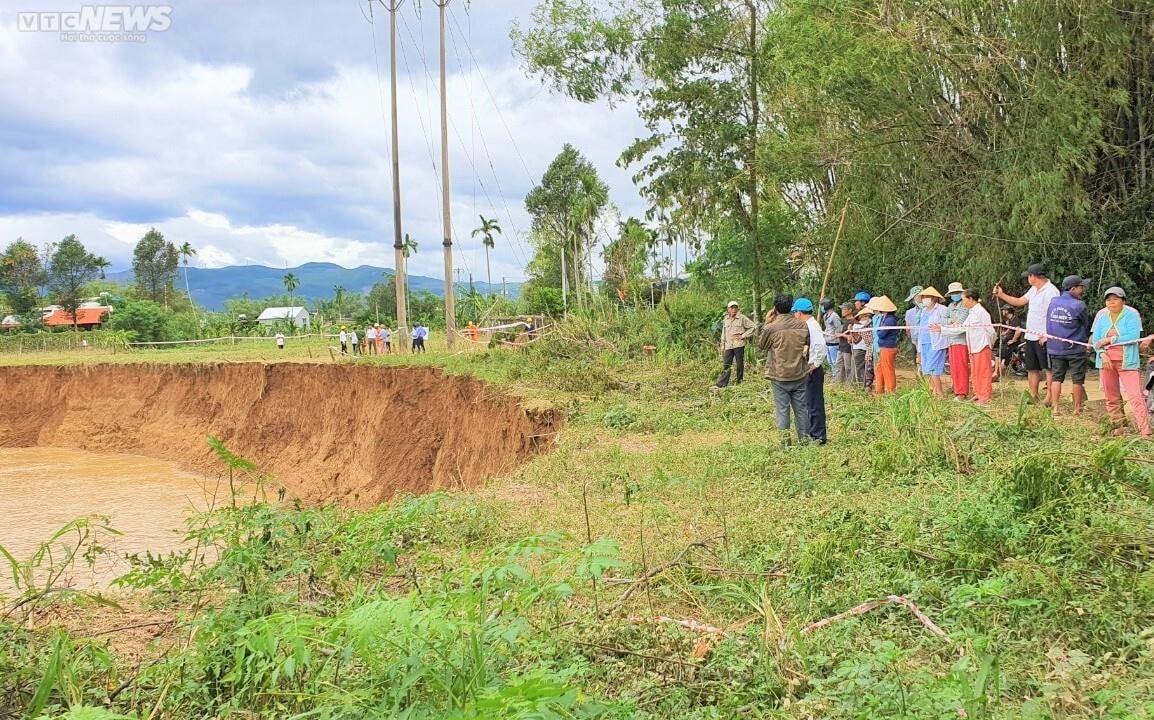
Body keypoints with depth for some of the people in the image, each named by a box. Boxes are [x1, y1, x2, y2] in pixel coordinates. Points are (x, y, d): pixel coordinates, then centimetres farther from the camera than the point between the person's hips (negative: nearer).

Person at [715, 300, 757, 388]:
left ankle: (740, 382, 14)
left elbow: (754, 326, -4)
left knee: (740, 364, 4)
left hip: (739, 344, -4)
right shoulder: (725, 319, 13)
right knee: (726, 365, -1)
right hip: (728, 346, 4)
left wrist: (744, 335, -7)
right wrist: (722, 345, 17)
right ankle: (722, 383, -4)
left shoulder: (742, 318, -2)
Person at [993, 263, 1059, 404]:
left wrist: (1046, 336, -23)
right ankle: (1033, 396, 20)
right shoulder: (1034, 290, 15)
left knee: (1048, 368, -4)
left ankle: (1049, 397, -3)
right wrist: (1001, 295, 18)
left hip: (1043, 338, -10)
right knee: (1032, 368, 13)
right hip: (1031, 336, 10)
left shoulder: (1051, 291, -16)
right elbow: (1019, 302, 24)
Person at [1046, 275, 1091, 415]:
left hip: (1055, 347, 5)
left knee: (1056, 378, 10)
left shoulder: (1053, 302, 0)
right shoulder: (1079, 305, -15)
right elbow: (1088, 325, -2)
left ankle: (1055, 407, 8)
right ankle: (1077, 408, 14)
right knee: (1077, 380, 7)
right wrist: (1087, 340, 15)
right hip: (1075, 349, -5)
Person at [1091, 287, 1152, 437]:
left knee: (1135, 396, -11)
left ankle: (1145, 432, -13)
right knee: (1111, 397, 10)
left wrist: (1110, 340, -17)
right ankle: (1119, 426, 23)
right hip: (1106, 361, 4)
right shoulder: (1101, 315, 6)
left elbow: (1133, 336, -19)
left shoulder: (1131, 314, -7)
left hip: (1127, 361, -4)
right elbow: (1095, 338, 4)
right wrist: (1103, 354, -12)